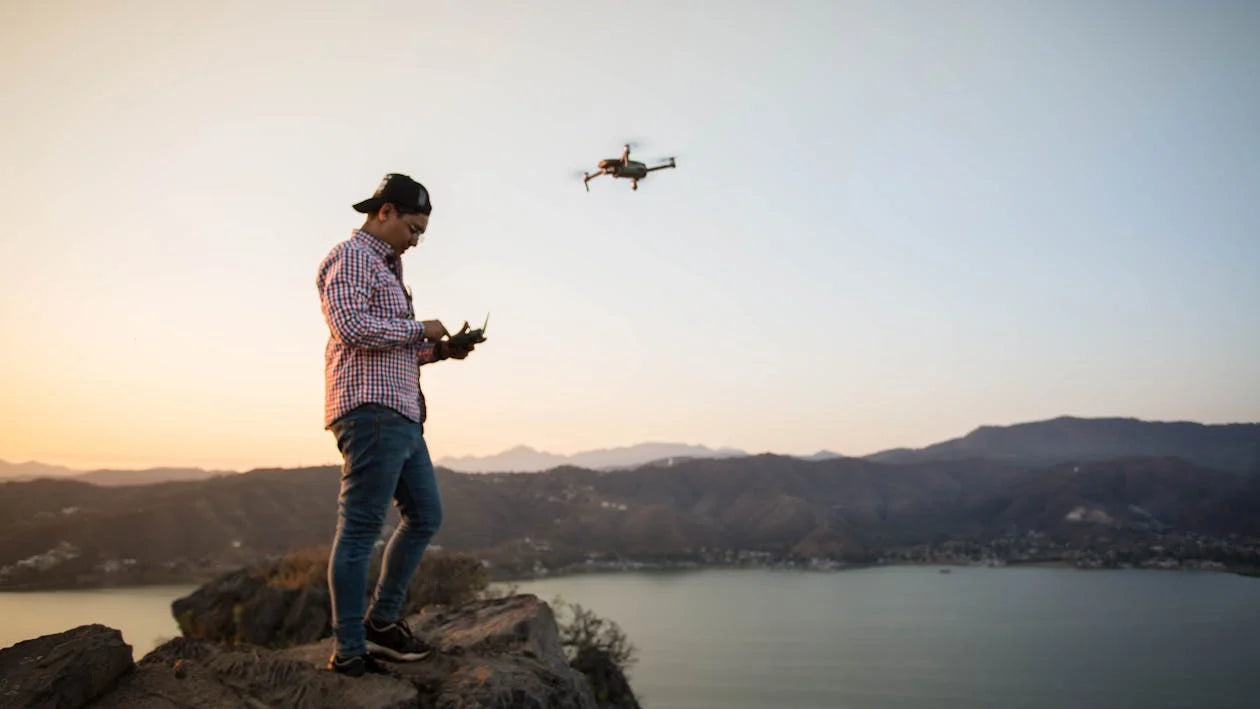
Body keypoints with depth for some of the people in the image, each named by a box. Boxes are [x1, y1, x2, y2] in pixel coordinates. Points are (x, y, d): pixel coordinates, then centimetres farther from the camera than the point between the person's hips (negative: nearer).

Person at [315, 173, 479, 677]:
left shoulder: (384, 268, 27)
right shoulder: (351, 258, -4)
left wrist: (438, 351, 13)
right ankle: (349, 651, -1)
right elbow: (350, 328, -20)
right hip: (371, 409, -10)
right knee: (359, 529, -7)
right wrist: (420, 329, -10)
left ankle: (381, 622, 19)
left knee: (426, 515, 13)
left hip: (399, 416, 10)